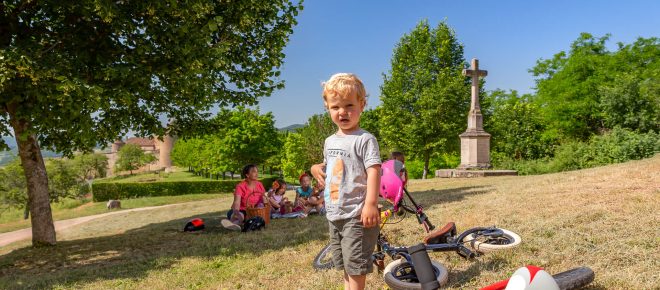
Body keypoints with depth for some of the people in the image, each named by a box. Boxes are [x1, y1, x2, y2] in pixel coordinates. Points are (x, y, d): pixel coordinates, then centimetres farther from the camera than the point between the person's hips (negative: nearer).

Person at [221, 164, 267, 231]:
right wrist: (236, 212, -50)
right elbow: (237, 202, -30)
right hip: (242, 210, -2)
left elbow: (264, 200, 7)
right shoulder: (240, 186, -15)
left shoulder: (259, 185, 0)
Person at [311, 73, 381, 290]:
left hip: (356, 216, -8)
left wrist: (371, 203, -27)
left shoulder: (365, 139, -12)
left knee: (356, 266, -1)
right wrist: (316, 168, 4)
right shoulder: (329, 141, 12)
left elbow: (373, 171, -19)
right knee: (345, 266, 20)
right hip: (334, 215, 8)